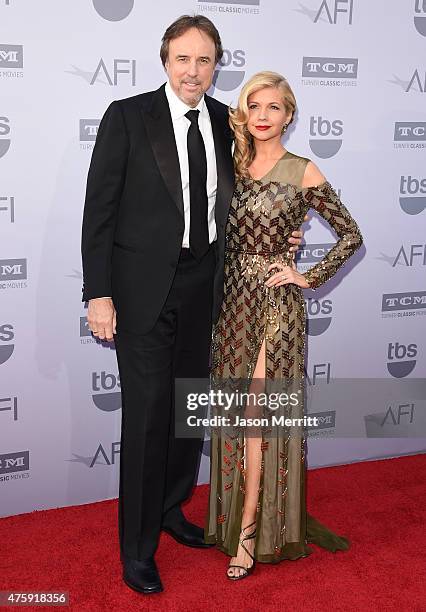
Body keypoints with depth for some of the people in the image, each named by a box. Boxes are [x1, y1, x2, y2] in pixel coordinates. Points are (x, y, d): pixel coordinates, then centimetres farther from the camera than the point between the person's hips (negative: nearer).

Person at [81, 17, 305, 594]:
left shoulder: (226, 123, 6)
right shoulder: (127, 116, -7)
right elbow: (99, 209, -9)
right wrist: (98, 294, -13)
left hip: (202, 286, 5)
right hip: (144, 287, -5)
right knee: (147, 414, -1)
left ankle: (170, 508, 37)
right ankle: (138, 547, 15)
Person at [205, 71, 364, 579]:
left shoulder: (304, 173, -3)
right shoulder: (233, 166, 9)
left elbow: (351, 235, -1)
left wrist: (310, 278, -5)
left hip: (276, 300, -4)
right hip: (233, 297, 5)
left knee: (256, 412, -5)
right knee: (236, 413, 10)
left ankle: (250, 531, 5)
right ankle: (237, 514, 26)